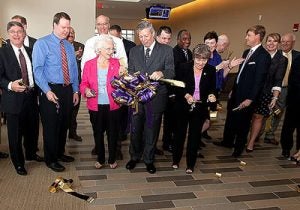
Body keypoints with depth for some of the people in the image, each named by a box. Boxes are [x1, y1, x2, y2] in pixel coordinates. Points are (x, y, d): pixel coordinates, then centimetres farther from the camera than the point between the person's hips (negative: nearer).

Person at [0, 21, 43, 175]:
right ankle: (18, 163, 25)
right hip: (13, 99, -4)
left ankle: (31, 154, 42)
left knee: (32, 129, 18)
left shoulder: (30, 51, 9)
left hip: (31, 97, 5)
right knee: (15, 133, 7)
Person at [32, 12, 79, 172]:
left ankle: (60, 153, 33)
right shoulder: (42, 44, -5)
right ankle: (51, 159, 18)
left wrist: (75, 91, 9)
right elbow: (37, 70, -12)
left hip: (68, 90, 6)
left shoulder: (69, 46, 13)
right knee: (51, 126, 2)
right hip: (51, 91, -5)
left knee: (64, 124, 15)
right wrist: (47, 91, -19)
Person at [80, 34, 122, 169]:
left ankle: (112, 159, 28)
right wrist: (86, 90, -14)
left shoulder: (116, 63, 2)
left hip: (112, 106, 0)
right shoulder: (89, 64, 1)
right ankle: (100, 159, 31)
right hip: (95, 106, 0)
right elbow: (84, 84, 6)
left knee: (113, 133, 8)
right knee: (98, 133, 12)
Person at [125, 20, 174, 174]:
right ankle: (134, 157, 31)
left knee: (152, 129, 8)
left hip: (156, 97, -2)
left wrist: (161, 73, -26)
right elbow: (130, 72, 13)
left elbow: (171, 72, -5)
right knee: (135, 129, 10)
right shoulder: (134, 51, 10)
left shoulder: (166, 50, 0)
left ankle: (149, 160, 25)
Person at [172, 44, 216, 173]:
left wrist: (211, 95, -18)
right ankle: (176, 160, 32)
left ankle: (190, 164, 22)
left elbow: (212, 88, 4)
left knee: (195, 136, 8)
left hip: (200, 108, 1)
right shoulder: (184, 67, -8)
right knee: (179, 133, 13)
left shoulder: (211, 71, -3)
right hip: (183, 107, -1)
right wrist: (186, 95, -24)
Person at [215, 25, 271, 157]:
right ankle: (227, 141, 38)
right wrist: (233, 89, 15)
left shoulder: (263, 56, -16)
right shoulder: (246, 52, 10)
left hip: (246, 96, -8)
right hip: (236, 92, 8)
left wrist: (250, 99, -19)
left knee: (242, 122, 7)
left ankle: (239, 148, 26)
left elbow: (259, 80, -18)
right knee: (230, 119, 19)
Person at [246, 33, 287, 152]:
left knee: (258, 116, 2)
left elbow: (278, 80, -6)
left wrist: (275, 97, -13)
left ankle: (251, 143, 14)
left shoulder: (282, 59, -2)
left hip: (266, 92, -2)